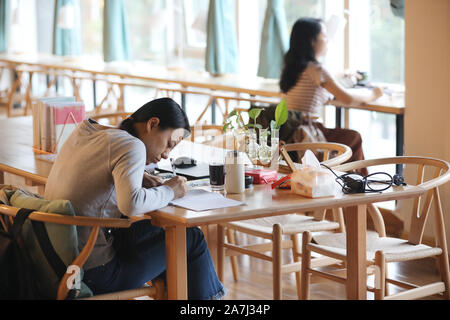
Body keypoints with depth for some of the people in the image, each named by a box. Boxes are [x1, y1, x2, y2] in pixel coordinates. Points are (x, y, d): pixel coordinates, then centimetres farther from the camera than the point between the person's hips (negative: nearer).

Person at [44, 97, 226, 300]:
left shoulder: (85, 130, 8)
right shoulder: (132, 146, -15)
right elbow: (131, 204, -31)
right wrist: (169, 191, -12)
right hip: (93, 274, -9)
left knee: (149, 229, 29)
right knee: (192, 239, 6)